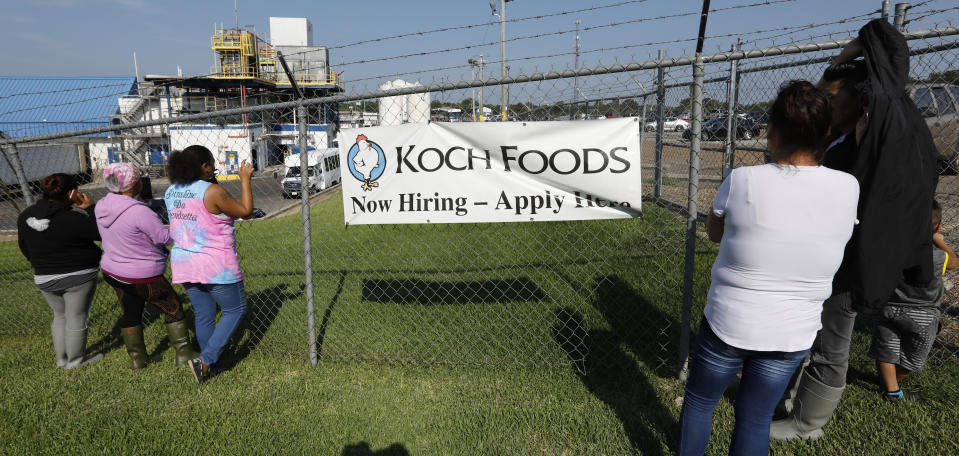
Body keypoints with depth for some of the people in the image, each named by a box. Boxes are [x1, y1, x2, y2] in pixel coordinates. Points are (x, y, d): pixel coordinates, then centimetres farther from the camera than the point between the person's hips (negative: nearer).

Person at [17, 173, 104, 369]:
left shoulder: (26, 216, -1)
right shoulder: (74, 218, -23)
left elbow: (25, 247, 11)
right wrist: (90, 208, -10)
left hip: (44, 279, 6)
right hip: (78, 276, -6)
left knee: (60, 315, 22)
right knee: (76, 318, 8)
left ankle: (61, 358, 29)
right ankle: (75, 360, 20)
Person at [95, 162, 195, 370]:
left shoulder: (102, 206, -3)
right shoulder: (139, 212, -30)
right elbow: (165, 237, -23)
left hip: (112, 271, 8)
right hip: (142, 277, -7)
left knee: (130, 314, 21)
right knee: (173, 309, 10)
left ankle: (137, 359, 31)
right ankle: (183, 354, 14)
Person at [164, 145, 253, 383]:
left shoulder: (171, 192, 5)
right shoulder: (212, 191, -17)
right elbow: (245, 211, -11)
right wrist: (245, 179, -2)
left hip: (185, 264, 7)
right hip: (216, 266, -7)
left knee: (203, 315, 17)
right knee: (236, 309, 9)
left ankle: (210, 363, 28)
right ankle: (205, 360, 1)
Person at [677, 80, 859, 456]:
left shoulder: (742, 180, -19)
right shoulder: (848, 189, -12)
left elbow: (714, 232, 0)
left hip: (727, 326, -2)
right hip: (792, 336, 3)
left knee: (698, 402, 21)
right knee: (755, 418, 20)